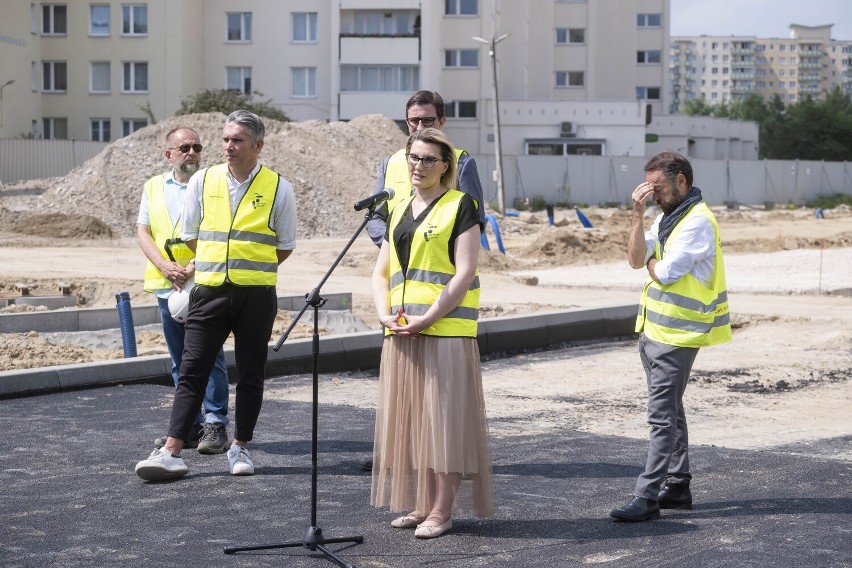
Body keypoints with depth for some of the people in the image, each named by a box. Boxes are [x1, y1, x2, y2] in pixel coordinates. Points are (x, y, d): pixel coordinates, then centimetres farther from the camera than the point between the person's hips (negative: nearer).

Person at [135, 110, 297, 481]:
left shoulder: (278, 188, 1)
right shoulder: (203, 181, 5)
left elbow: (285, 246, 9)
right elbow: (190, 236, 13)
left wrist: (250, 269, 11)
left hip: (256, 294, -1)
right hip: (209, 292, 1)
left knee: (250, 374, 7)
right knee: (192, 370, -3)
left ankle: (239, 448, 19)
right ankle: (171, 453, -5)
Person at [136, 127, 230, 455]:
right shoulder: (154, 188, 13)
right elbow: (143, 232, 7)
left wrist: (195, 266, -20)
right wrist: (165, 266, -10)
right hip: (167, 286, 5)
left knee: (210, 357, -6)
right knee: (180, 362, 10)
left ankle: (215, 425, -2)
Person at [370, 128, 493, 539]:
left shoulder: (460, 206, -2)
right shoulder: (399, 211, 17)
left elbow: (465, 272, -11)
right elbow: (381, 273, 17)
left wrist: (427, 319, -17)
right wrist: (385, 314, -2)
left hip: (446, 331, -7)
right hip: (400, 333, 7)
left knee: (444, 417, -4)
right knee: (410, 417, 9)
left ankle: (441, 511, 0)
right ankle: (420, 505, 18)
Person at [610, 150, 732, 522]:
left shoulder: (698, 222, -16)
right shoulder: (667, 216, 14)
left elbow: (664, 274, -21)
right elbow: (636, 259, 5)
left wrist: (650, 261, 1)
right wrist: (637, 214, -4)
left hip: (676, 335, -10)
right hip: (653, 328, 10)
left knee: (662, 416, -10)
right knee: (669, 411, 15)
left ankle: (647, 498, -10)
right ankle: (677, 487, 24)